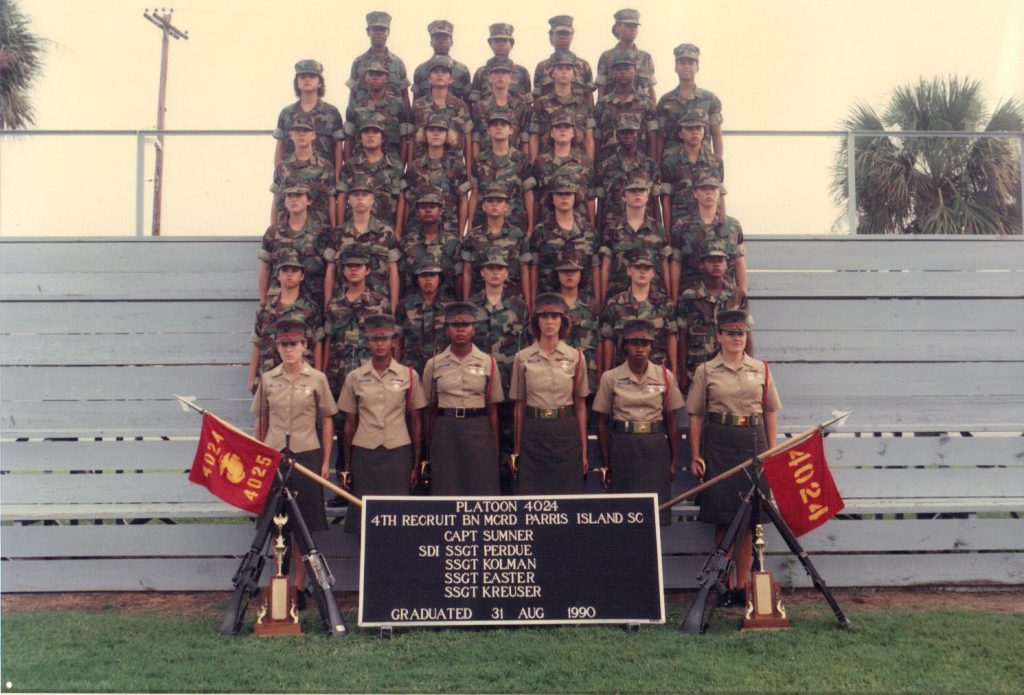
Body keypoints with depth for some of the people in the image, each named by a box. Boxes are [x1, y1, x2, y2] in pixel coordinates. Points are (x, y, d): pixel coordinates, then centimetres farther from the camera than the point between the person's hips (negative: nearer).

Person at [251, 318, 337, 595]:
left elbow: (327, 420, 3)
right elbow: (261, 421, 11)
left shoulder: (317, 379, 0)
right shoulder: (267, 380, 5)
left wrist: (326, 460, 0)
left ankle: (299, 581, 13)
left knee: (304, 522, 3)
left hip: (306, 454, -2)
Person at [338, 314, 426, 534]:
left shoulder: (409, 375, 4)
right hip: (364, 452, 1)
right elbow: (350, 423, 10)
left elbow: (415, 422, 7)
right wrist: (347, 465, 9)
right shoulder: (355, 377, 6)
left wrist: (416, 464, 6)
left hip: (398, 452, -1)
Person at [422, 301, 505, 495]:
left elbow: (492, 409, 5)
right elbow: (430, 410, 9)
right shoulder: (434, 365, 6)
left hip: (478, 431, 0)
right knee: (446, 488, 2)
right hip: (445, 430, 0)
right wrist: (429, 448, 8)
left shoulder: (488, 362, 5)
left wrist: (495, 447, 3)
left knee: (482, 487, 0)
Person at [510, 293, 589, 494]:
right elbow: (519, 406, 7)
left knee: (569, 492, 3)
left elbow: (580, 406, 6)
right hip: (533, 432, 0)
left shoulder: (576, 357, 3)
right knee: (531, 493, 2)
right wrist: (517, 449, 6)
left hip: (566, 432, 0)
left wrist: (584, 450, 4)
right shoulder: (522, 358, 3)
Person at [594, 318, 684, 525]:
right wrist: (605, 464, 4)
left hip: (655, 447, 1)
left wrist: (673, 461, 8)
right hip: (623, 447, -1)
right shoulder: (610, 378, 2)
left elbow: (671, 422, 9)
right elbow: (602, 424, 6)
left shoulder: (665, 376, 5)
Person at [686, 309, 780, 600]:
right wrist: (696, 456, -1)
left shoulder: (761, 369, 10)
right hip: (719, 443, -2)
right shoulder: (706, 371, 5)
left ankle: (743, 583, 10)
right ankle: (726, 584, 7)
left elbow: (770, 413, 11)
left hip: (753, 441, 2)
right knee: (723, 517, 0)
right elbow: (696, 415, 4)